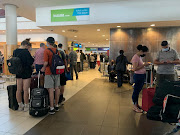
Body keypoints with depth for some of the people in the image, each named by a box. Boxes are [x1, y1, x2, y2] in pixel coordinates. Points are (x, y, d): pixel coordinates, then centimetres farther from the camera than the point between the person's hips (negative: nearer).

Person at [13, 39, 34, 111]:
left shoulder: (15, 51, 5)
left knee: (19, 90, 11)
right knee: (25, 90, 1)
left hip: (18, 73, 7)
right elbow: (30, 62, -16)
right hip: (26, 73, -7)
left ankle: (20, 105, 24)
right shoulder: (26, 52, -17)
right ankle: (26, 106, 12)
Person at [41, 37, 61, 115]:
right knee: (57, 88, 12)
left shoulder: (46, 51, -11)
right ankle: (56, 106, 25)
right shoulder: (57, 50, 8)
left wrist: (43, 68, 0)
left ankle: (52, 108, 4)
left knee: (51, 90, -2)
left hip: (49, 72, -6)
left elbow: (46, 63, -17)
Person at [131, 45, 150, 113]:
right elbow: (135, 68, -22)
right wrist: (144, 65, -18)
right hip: (138, 76, -10)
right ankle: (135, 106, 12)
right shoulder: (136, 57, -16)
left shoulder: (140, 57, 13)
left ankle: (137, 104, 29)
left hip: (142, 75, 10)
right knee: (136, 91, 1)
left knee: (138, 91, 16)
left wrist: (145, 64, 8)